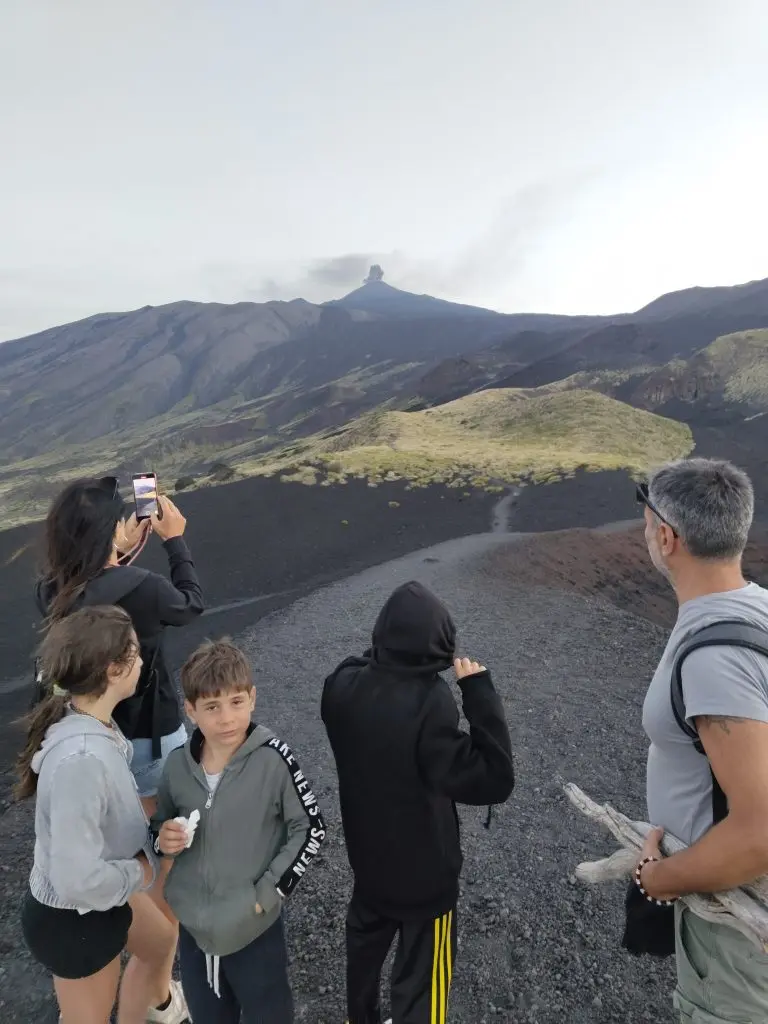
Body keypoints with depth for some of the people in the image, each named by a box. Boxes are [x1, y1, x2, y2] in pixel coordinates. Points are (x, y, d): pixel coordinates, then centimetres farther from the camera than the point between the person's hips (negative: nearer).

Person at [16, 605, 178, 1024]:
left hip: (102, 896, 8)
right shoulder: (82, 758, -40)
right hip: (74, 919, -8)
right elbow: (79, 880, -37)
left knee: (159, 942, 31)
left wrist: (146, 839, -4)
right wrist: (139, 870, -20)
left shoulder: (88, 721, -12)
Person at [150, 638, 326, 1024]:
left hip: (253, 928, -3)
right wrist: (163, 838, -13)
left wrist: (269, 891, -13)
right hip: (193, 926, 4)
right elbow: (160, 824, 8)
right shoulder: (178, 765, -10)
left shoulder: (273, 760, -21)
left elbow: (310, 829, -11)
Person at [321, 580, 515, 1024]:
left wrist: (379, 656, -4)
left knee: (365, 941, 32)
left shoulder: (343, 685, -17)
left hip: (367, 855, 6)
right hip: (424, 868, -6)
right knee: (420, 978, 18)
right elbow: (492, 781, -33)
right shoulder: (431, 704, -36)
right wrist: (480, 690, -33)